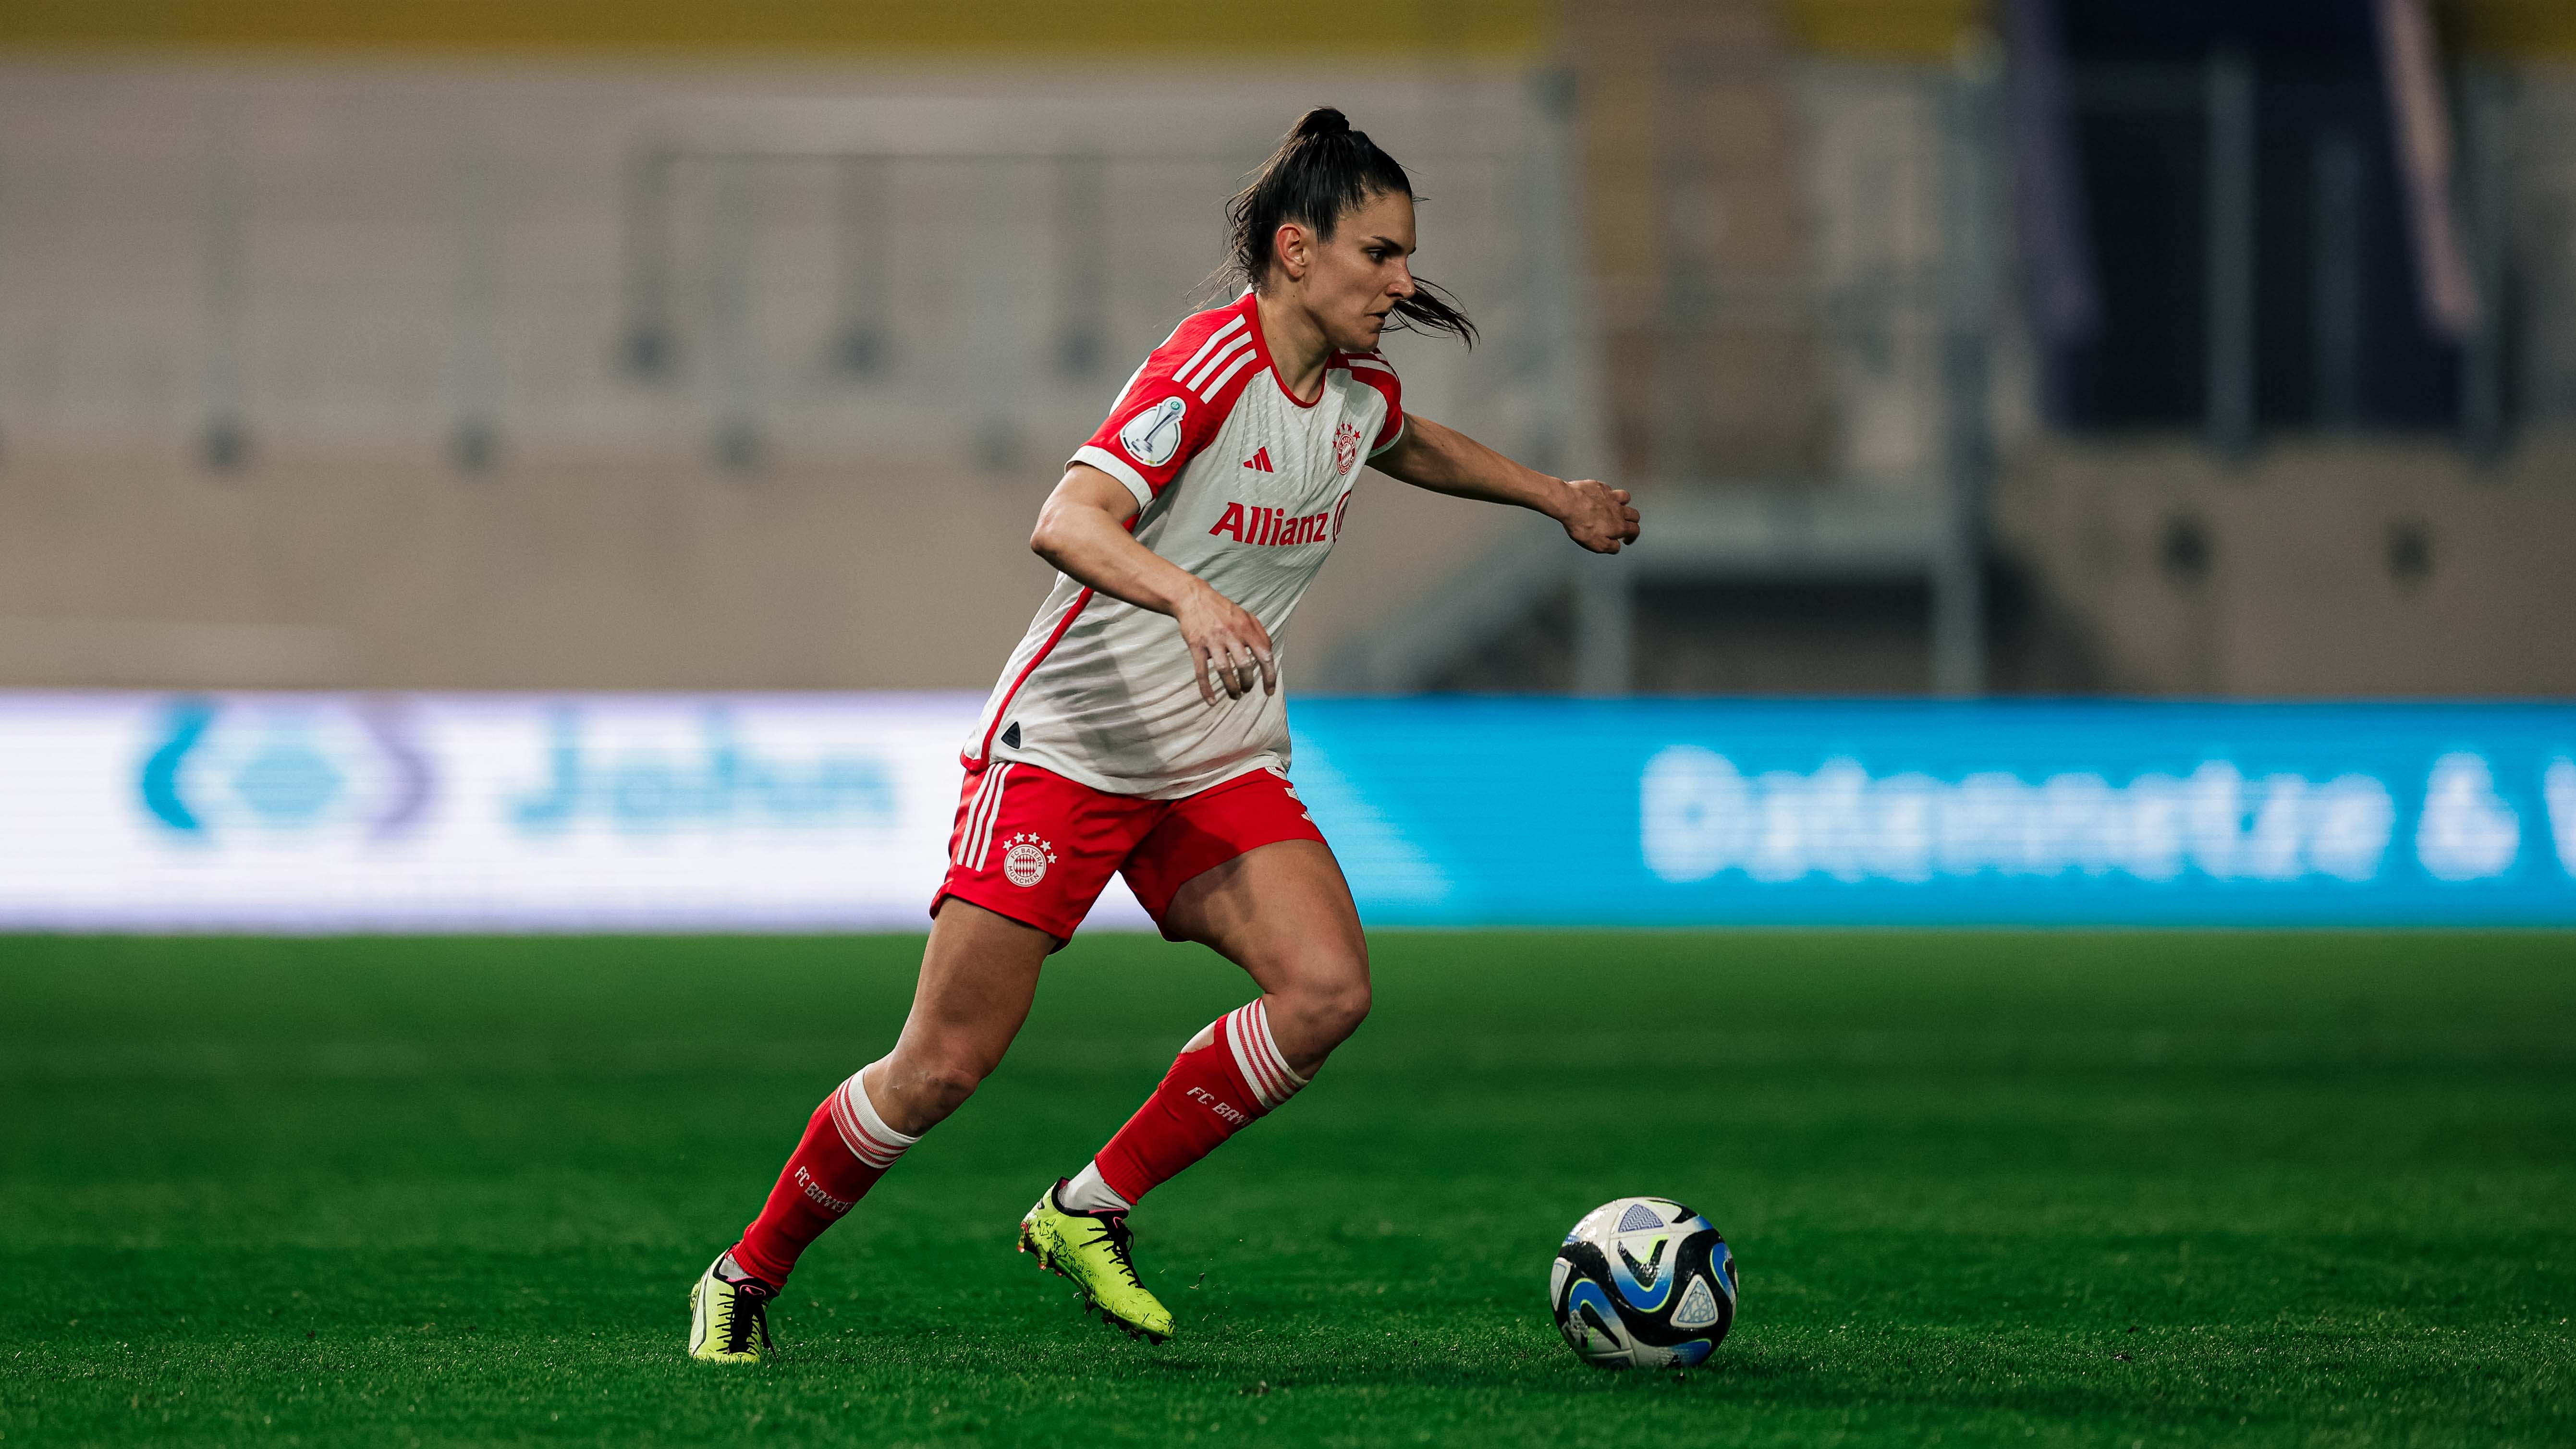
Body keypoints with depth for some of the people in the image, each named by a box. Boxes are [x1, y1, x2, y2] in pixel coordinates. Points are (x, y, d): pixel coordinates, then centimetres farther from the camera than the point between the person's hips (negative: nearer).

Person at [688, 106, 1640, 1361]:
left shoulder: (1358, 392, 4)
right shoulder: (1205, 372, -21)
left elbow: (1413, 447, 31)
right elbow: (1067, 523, -35)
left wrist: (1553, 495, 32)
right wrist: (1191, 597, -51)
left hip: (1221, 765, 7)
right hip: (1066, 742, -7)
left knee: (1327, 990, -18)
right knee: (946, 1062, -7)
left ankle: (1088, 1211, -1)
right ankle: (748, 1274, 15)